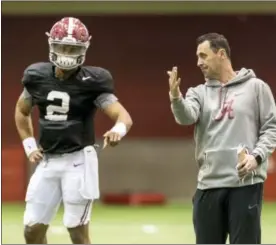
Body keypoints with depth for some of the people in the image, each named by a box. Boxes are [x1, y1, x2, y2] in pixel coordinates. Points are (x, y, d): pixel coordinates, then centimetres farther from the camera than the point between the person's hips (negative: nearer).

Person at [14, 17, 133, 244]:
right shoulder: (38, 76, 2)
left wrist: (118, 130, -41)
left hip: (78, 160, -5)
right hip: (47, 161, 5)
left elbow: (123, 115, -18)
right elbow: (22, 111, 20)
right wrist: (29, 145, 9)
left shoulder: (91, 82, -11)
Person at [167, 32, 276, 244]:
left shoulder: (255, 87, 5)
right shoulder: (200, 93, 12)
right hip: (209, 184, 4)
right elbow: (186, 117, -9)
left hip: (246, 183, -3)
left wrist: (257, 157, -12)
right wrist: (176, 97, -31)